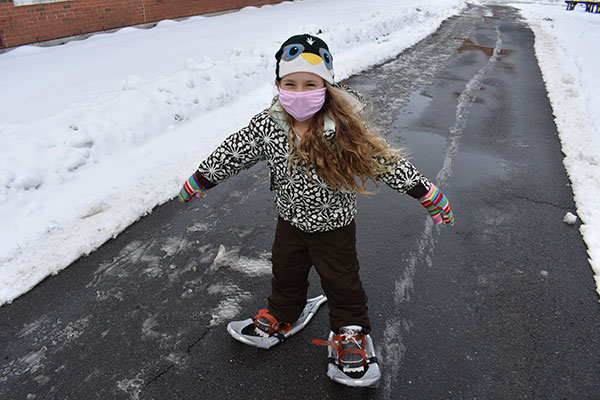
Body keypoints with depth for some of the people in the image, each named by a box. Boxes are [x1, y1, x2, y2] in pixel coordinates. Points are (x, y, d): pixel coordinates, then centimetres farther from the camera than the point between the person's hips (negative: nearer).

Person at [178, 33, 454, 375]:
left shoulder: (345, 130, -25)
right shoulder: (266, 127, -17)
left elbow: (385, 161, -20)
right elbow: (232, 153, -6)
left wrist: (428, 194, -18)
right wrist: (199, 181, 2)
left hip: (335, 225, -3)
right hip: (291, 221, 3)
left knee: (342, 282, 16)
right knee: (286, 273, 25)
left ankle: (352, 330, 43)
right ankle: (280, 314, 54)